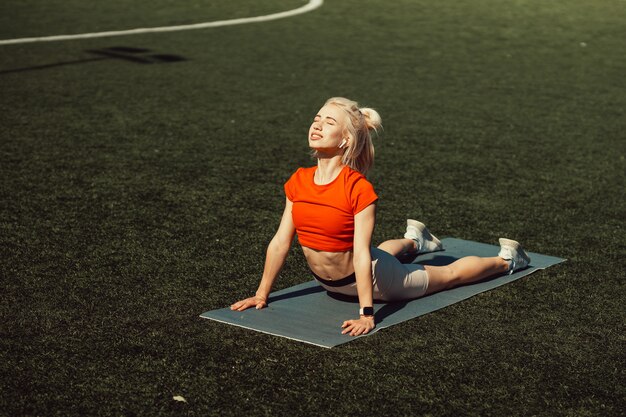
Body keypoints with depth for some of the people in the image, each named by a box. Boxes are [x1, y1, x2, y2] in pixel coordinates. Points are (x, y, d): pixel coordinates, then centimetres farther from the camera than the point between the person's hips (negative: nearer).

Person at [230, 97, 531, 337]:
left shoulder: (359, 189, -31)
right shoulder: (298, 182, -15)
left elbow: (362, 254, -34)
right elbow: (280, 241, -9)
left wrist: (366, 314, -36)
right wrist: (261, 294, -5)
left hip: (370, 277, -5)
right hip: (327, 282, 5)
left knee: (450, 274, 17)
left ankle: (505, 259, 43)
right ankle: (413, 241, 68)